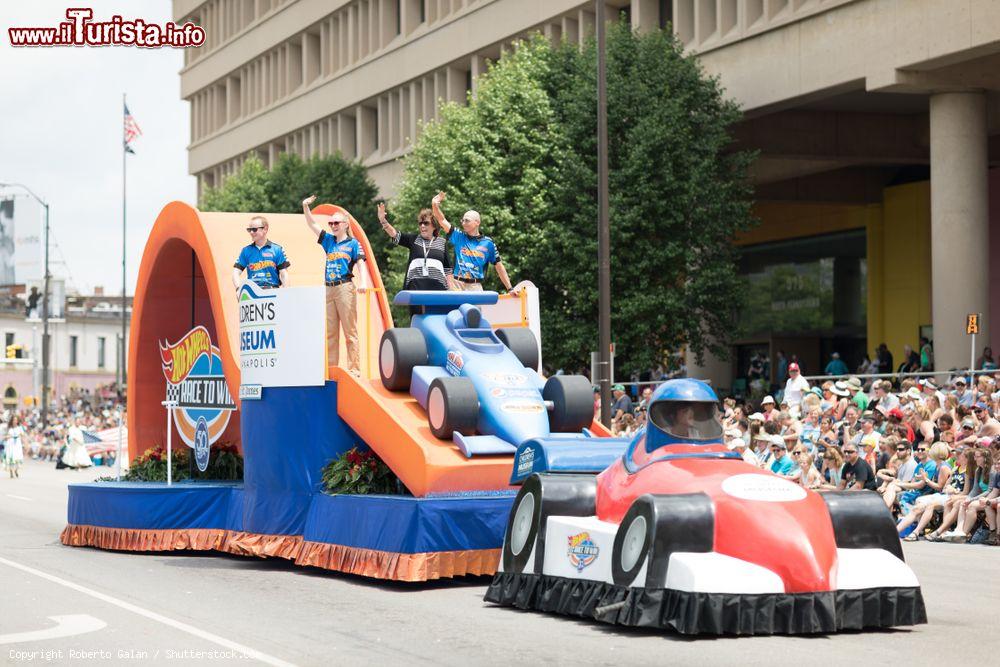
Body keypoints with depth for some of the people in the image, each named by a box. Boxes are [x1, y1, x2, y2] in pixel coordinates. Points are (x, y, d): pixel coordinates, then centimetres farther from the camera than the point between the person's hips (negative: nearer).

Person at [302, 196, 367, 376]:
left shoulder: (353, 243, 2)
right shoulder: (328, 240, 16)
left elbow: (360, 264, -7)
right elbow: (312, 224, 14)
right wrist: (305, 207, 0)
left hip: (345, 288, -6)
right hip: (328, 289, 6)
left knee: (350, 330, -5)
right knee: (330, 332, 7)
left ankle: (354, 368, -7)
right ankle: (331, 368, 12)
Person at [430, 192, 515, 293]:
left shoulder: (488, 243, 4)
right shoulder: (459, 237, 8)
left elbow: (499, 266, 5)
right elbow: (442, 220, 1)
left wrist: (510, 289, 2)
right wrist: (435, 205, -17)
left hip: (476, 287, -1)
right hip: (457, 284, 1)